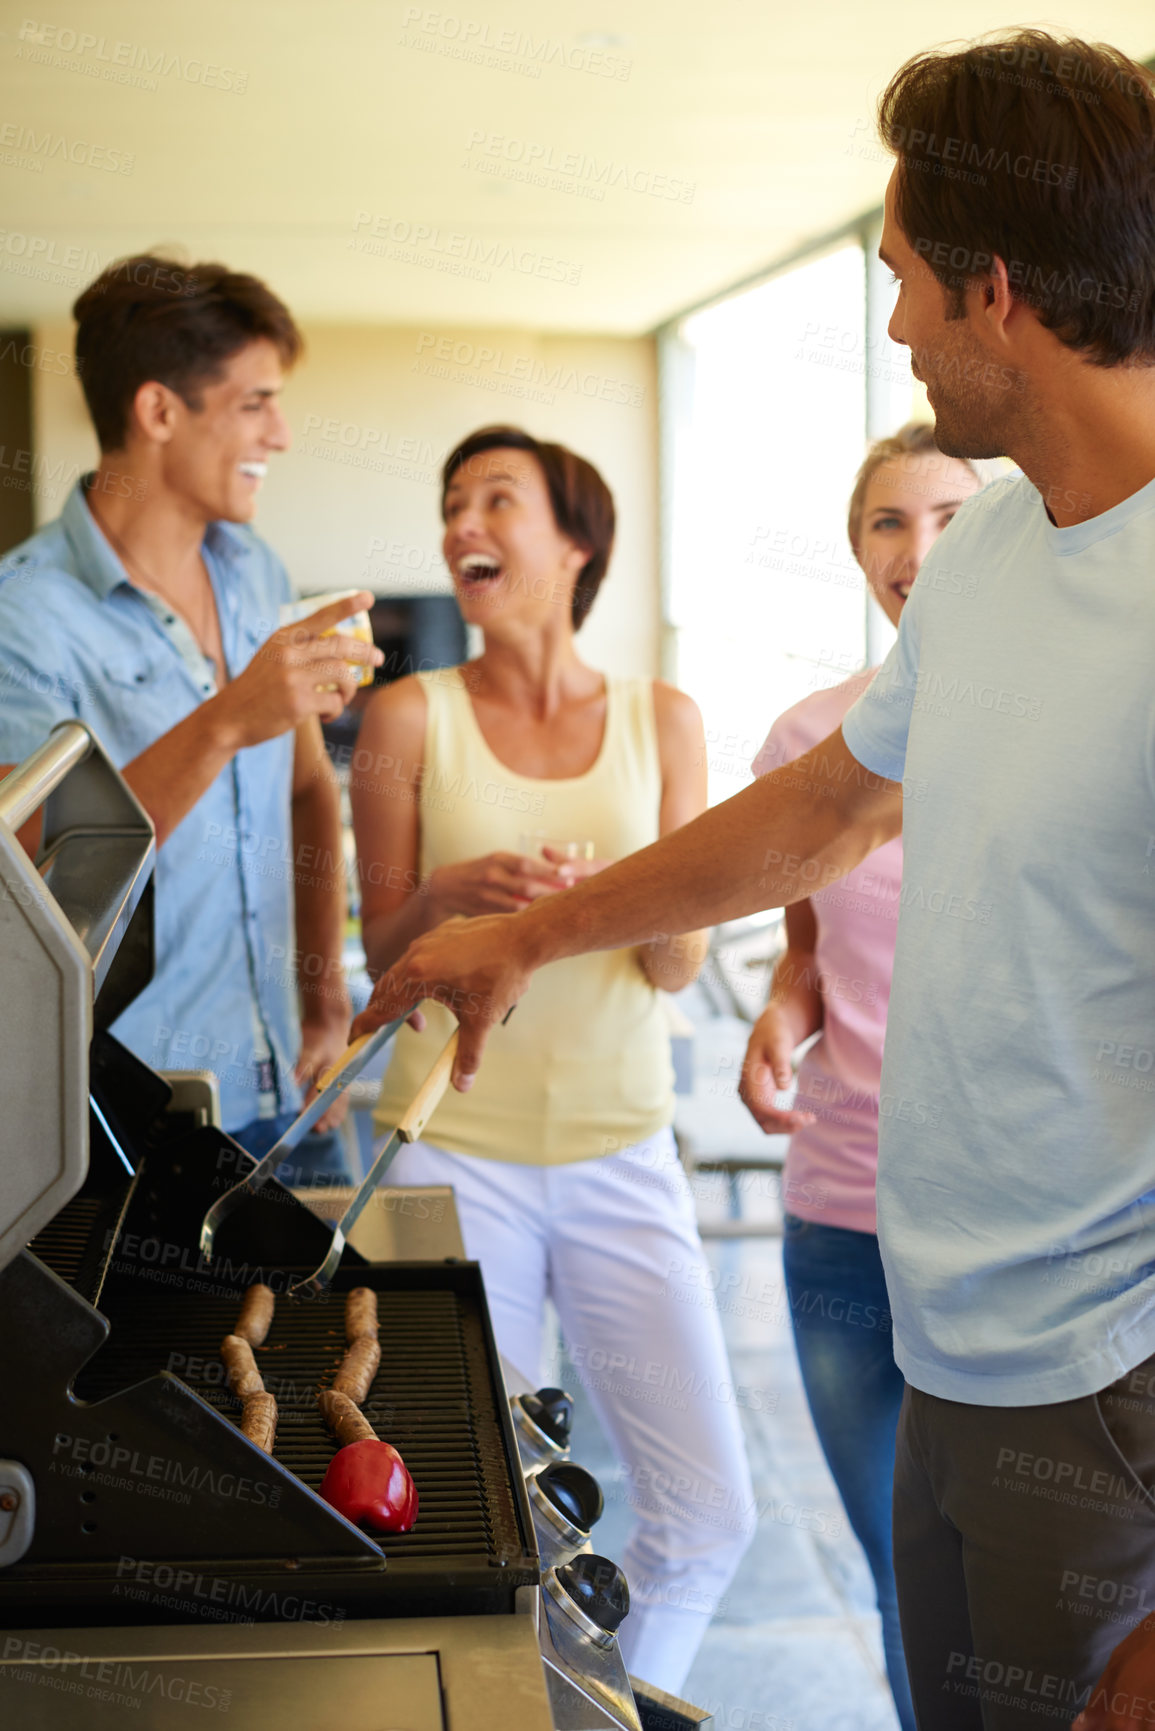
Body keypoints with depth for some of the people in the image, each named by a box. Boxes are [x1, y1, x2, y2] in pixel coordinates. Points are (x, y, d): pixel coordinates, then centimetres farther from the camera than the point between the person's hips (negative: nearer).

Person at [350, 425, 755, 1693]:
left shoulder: (661, 719, 5)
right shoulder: (411, 716, -1)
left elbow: (678, 968, 4)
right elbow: (382, 960, 3)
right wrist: (447, 899, -18)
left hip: (621, 1153, 2)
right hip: (456, 1149, -2)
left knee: (710, 1514, 3)